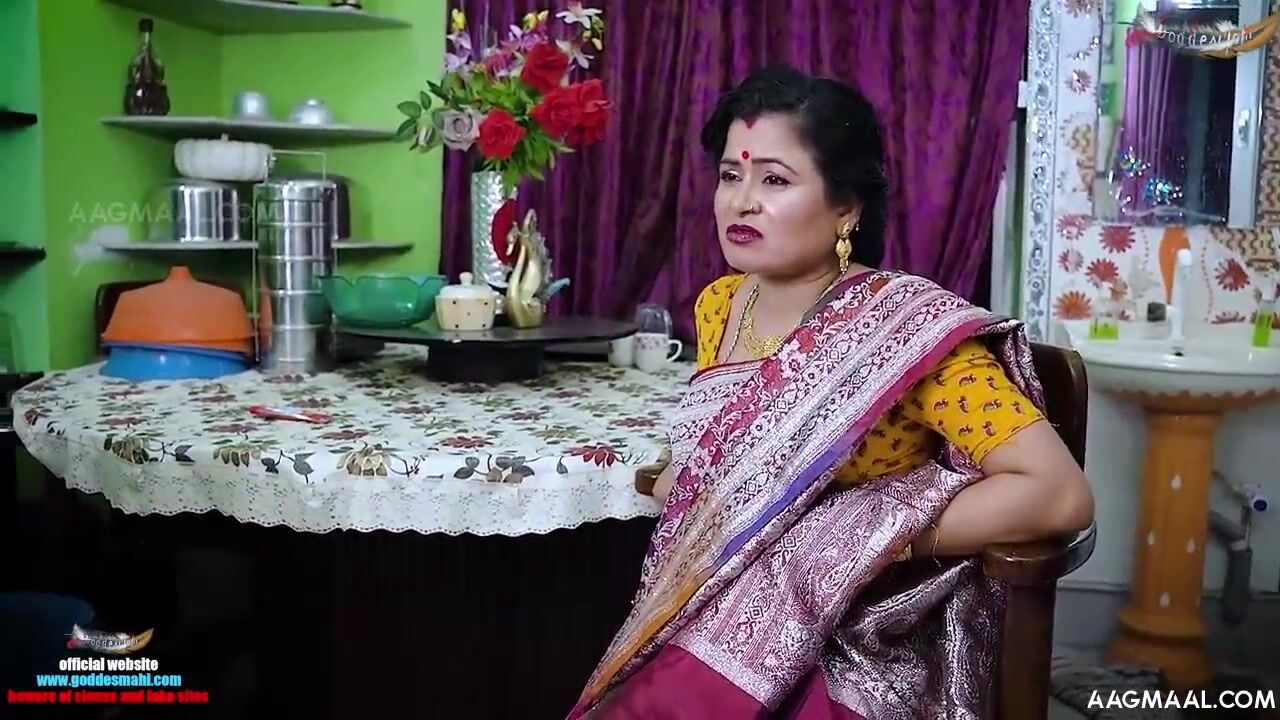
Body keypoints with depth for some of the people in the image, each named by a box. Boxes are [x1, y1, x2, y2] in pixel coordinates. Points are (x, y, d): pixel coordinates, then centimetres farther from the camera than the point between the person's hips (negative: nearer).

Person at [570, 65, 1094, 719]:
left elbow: (1060, 494, -20)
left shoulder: (907, 328, -14)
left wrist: (866, 536, -19)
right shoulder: (718, 305, 5)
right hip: (699, 627, 6)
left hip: (842, 664, -5)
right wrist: (678, 480, 3)